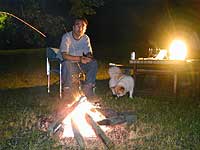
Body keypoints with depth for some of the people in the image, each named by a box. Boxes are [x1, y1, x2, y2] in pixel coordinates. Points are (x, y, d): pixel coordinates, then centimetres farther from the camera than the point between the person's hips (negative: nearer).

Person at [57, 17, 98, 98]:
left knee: (93, 63, -20)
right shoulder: (67, 37, -18)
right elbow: (64, 55, -27)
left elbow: (89, 53, -2)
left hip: (80, 63, 4)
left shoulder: (86, 38, -3)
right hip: (68, 63, -4)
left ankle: (87, 88, -9)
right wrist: (79, 58, -38)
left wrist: (89, 57, -28)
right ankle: (67, 90, -22)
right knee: (67, 63, -38)